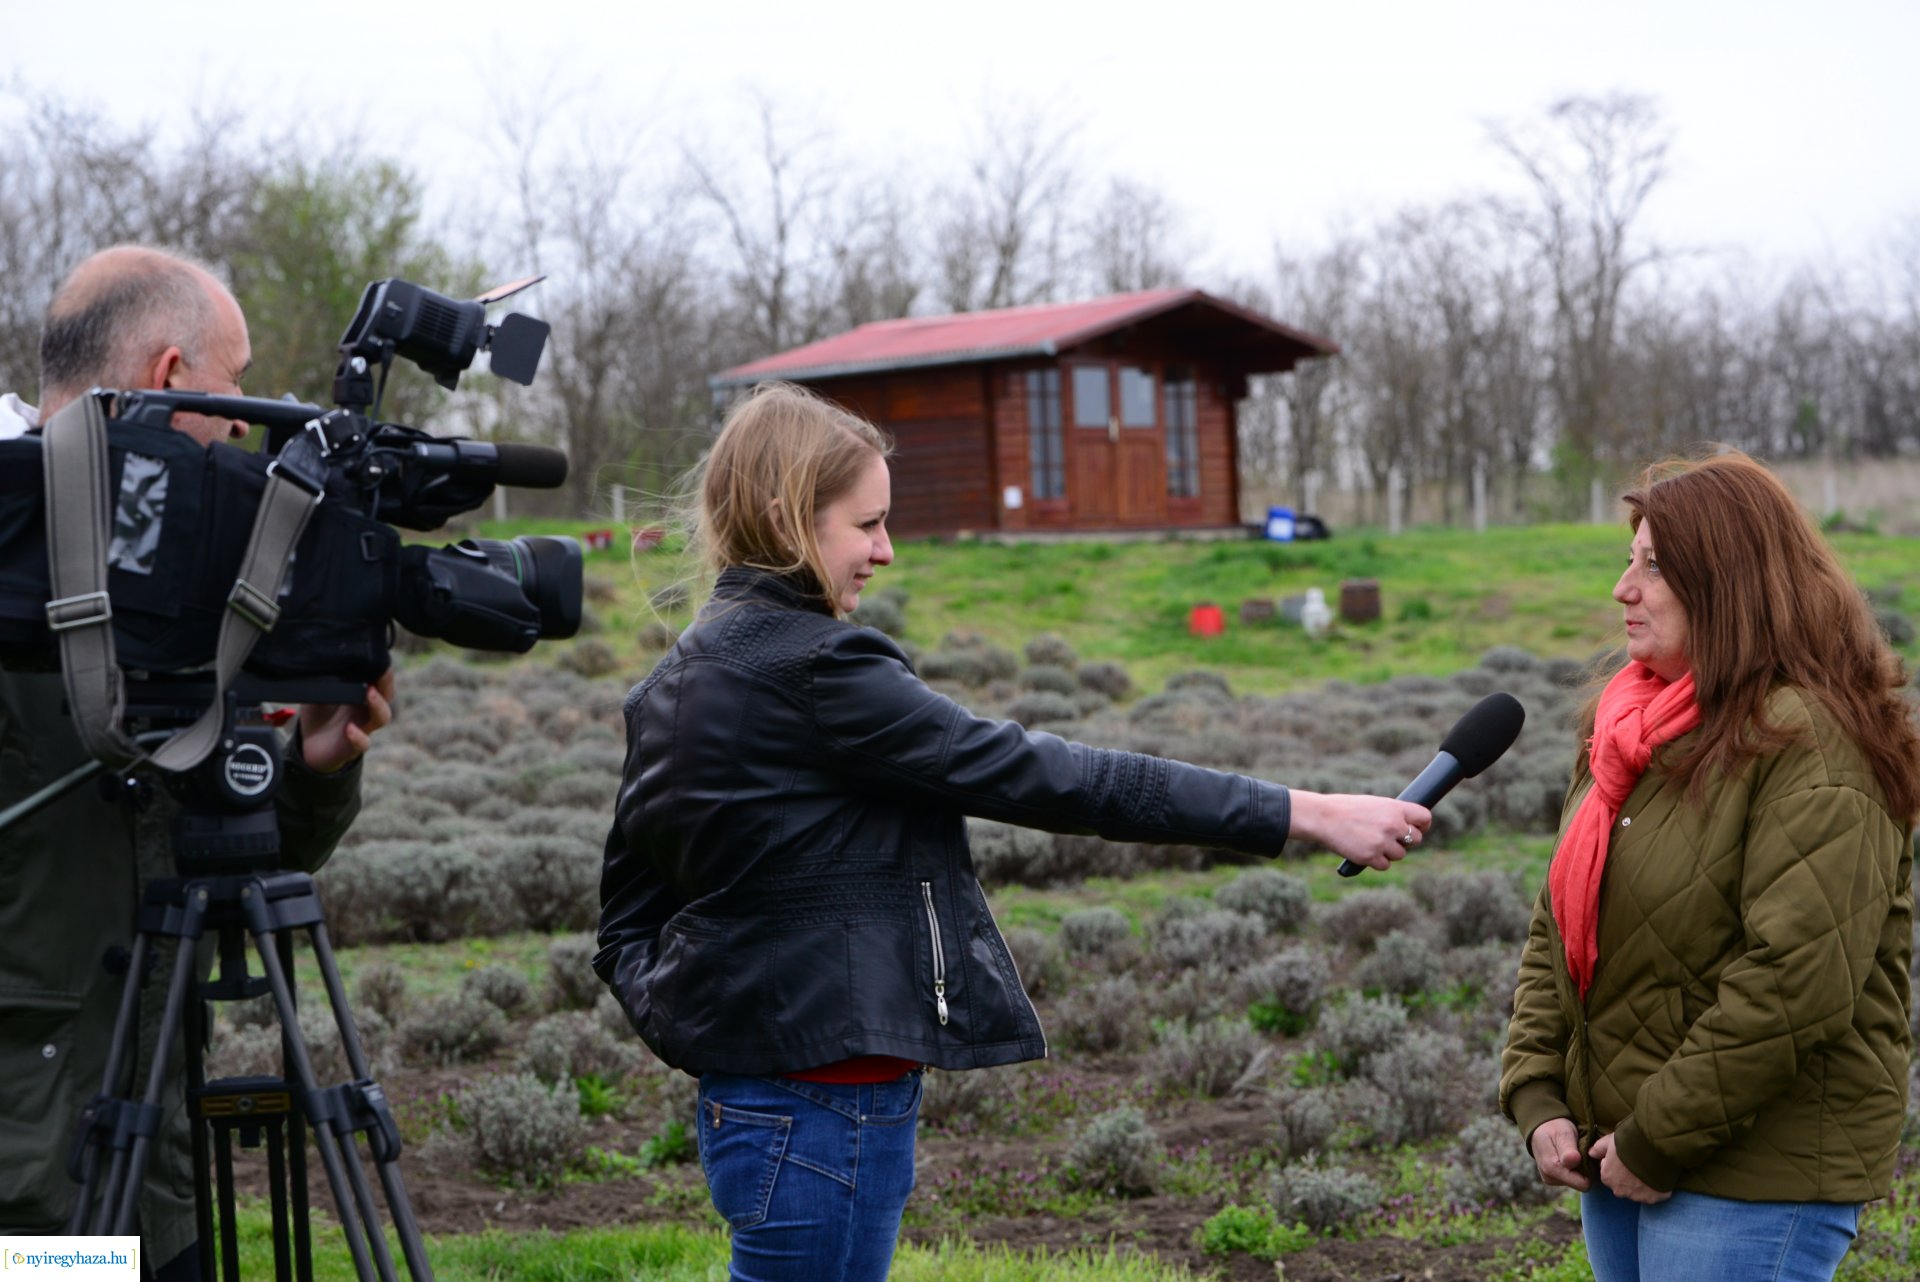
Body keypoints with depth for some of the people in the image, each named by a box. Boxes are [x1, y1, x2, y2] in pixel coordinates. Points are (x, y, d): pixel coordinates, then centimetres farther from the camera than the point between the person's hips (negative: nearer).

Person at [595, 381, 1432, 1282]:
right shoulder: (808, 670, -19)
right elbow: (1034, 776, -22)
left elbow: (628, 916, 13)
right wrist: (1306, 814, -20)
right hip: (826, 1101, -9)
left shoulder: (677, 680, 10)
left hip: (750, 1093, 9)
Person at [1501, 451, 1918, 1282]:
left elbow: (1796, 985, -23)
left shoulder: (1810, 744, -17)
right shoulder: (1621, 726, 9)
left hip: (1756, 1177, -8)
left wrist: (1658, 1140, -19)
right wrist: (1537, 1100, 1)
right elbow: (1557, 925, 11)